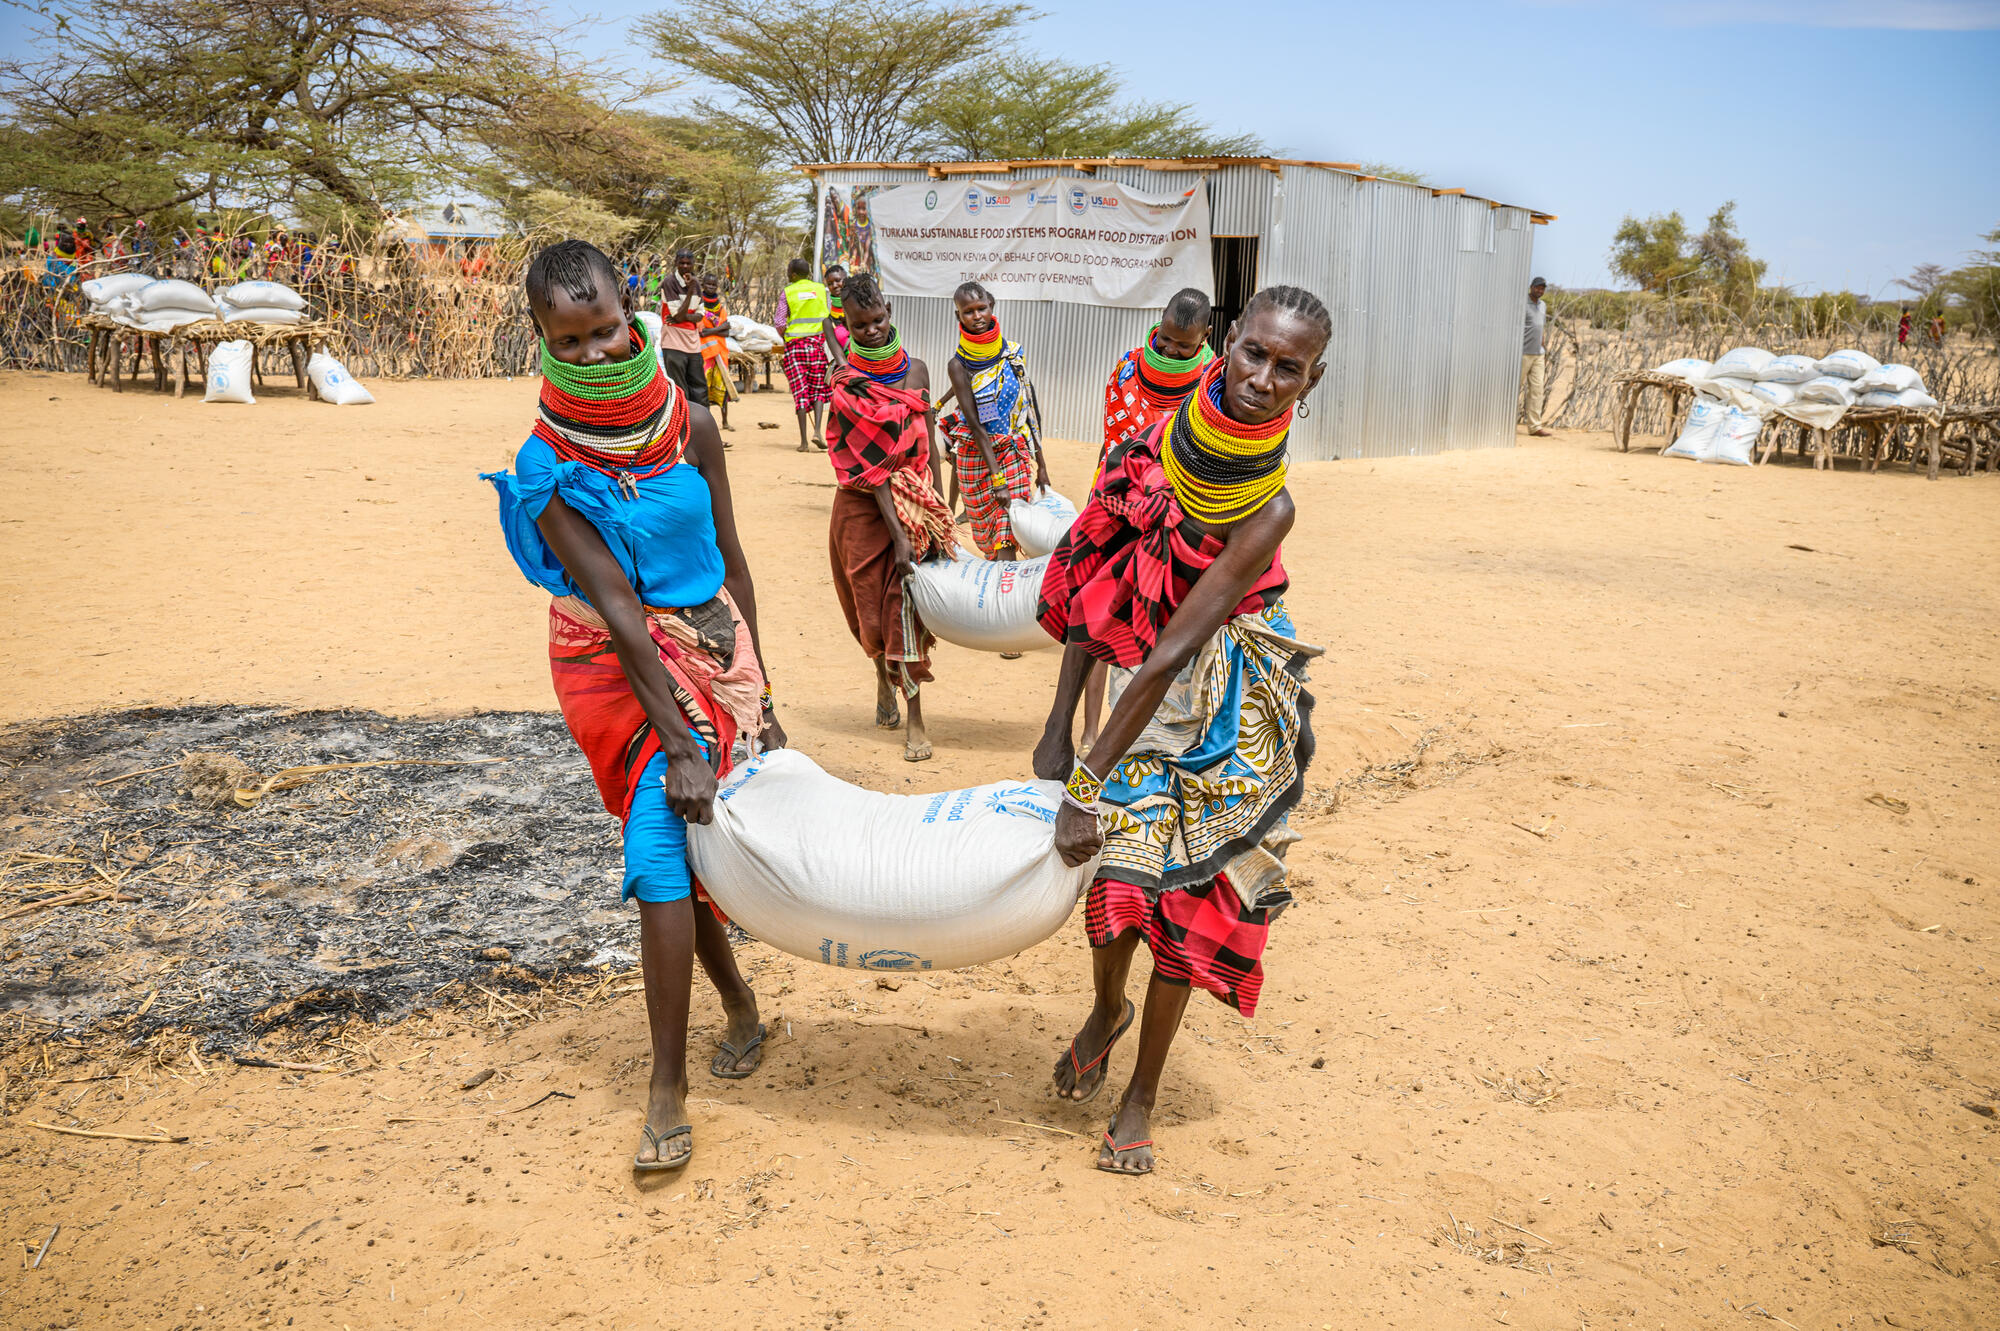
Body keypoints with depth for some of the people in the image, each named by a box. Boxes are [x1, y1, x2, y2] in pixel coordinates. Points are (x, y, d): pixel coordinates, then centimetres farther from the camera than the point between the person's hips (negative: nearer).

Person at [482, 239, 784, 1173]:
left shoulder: (688, 427, -4)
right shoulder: (550, 467, -13)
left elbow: (730, 561, 3)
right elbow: (617, 607, -19)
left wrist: (756, 695, 5)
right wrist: (677, 741, -22)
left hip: (707, 651, 1)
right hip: (618, 670, -1)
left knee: (665, 849, -6)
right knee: (670, 852, 5)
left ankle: (667, 1090, 2)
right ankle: (740, 1007, 31)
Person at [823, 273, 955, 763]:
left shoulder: (914, 370, 1)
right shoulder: (848, 386, -10)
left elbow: (928, 447, 6)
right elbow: (869, 465, -16)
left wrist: (937, 513, 3)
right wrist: (897, 534, -20)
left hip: (914, 499, 2)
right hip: (867, 507, -2)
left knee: (905, 605, -2)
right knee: (877, 604, 10)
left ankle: (914, 718, 2)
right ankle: (885, 685, 35)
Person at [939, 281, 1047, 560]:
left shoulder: (1013, 353, -1)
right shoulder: (959, 364, -10)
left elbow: (1030, 409, 5)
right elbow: (975, 425, -15)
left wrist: (1041, 464, 4)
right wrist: (996, 478, -21)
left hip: (1015, 453, 1)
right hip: (977, 455, -1)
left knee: (1008, 533, -6)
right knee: (986, 530, 7)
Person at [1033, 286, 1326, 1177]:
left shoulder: (1269, 512, -23)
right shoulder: (1156, 444, -15)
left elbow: (1170, 658, -28)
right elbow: (1092, 588, -9)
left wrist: (1086, 786, -28)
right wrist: (1057, 729, -10)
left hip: (1224, 708, -2)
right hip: (1135, 685, 2)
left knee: (1182, 887, 4)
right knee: (1113, 862, 2)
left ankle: (1143, 1095, 24)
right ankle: (1107, 1009, 38)